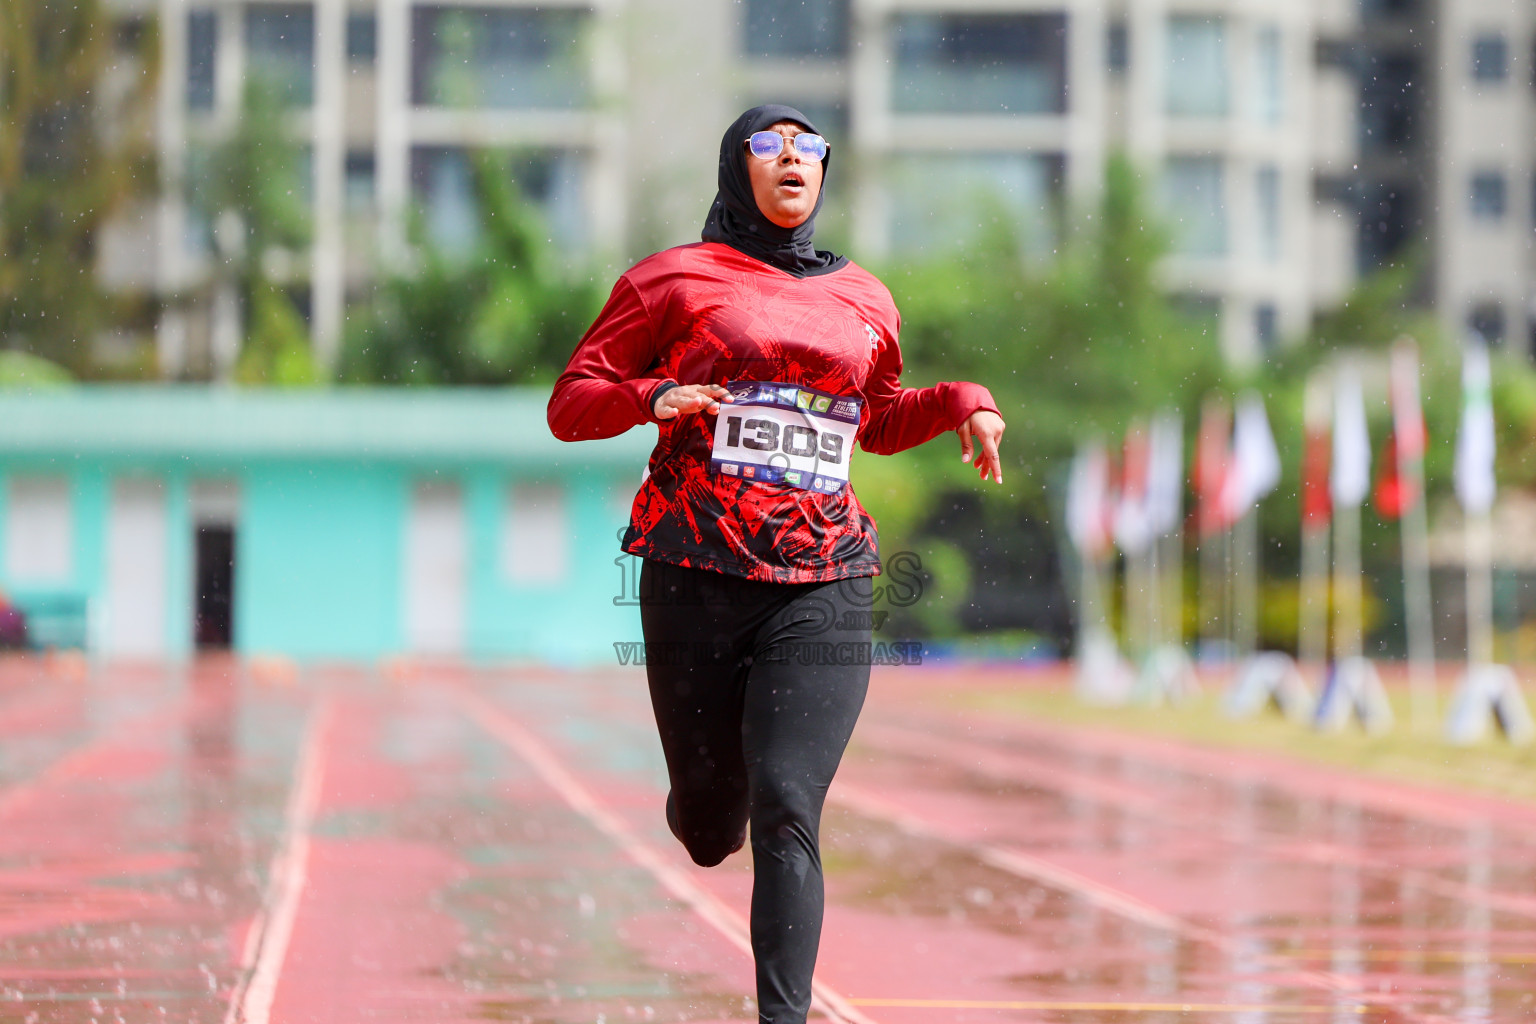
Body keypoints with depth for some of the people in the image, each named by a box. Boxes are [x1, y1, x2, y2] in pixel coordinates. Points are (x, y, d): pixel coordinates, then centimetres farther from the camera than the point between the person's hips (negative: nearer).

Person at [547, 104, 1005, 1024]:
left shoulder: (865, 300, 16)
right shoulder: (674, 279, 6)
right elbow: (570, 404, 6)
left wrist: (962, 402, 12)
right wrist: (652, 398, -14)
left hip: (823, 592, 1)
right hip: (696, 578, -1)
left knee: (786, 813, -15)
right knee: (711, 827, 7)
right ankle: (698, 804, 45)